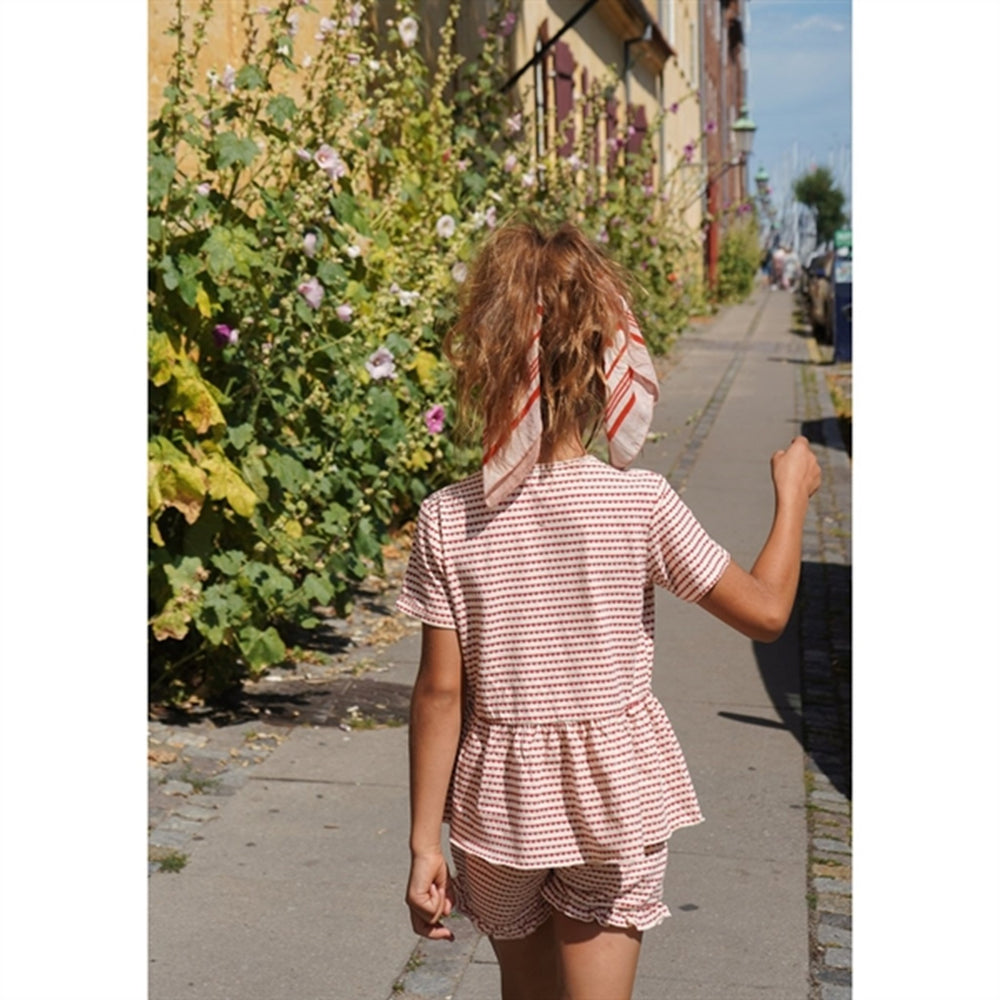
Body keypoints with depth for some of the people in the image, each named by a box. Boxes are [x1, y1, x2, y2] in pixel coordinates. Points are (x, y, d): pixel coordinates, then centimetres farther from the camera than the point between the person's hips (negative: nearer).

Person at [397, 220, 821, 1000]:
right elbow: (765, 612, -7)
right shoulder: (641, 503, -16)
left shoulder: (449, 518, -12)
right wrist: (792, 495, 8)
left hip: (502, 799, 2)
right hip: (615, 792, -1)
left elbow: (441, 691, -10)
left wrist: (425, 842, -1)